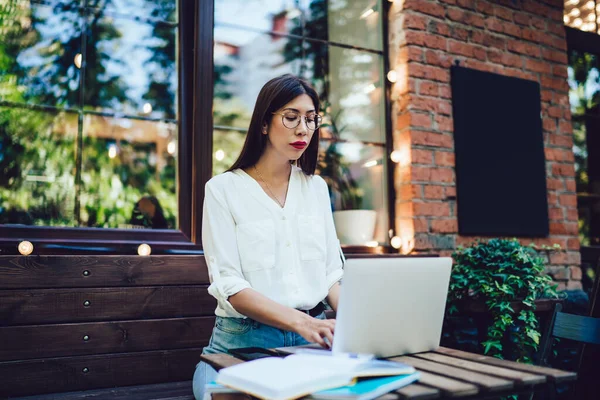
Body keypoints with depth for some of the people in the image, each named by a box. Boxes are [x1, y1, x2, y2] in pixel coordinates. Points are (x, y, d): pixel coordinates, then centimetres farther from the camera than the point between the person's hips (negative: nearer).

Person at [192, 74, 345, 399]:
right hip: (244, 340, -3)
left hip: (313, 339, 4)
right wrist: (302, 323, -25)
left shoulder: (316, 187, 11)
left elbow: (332, 273, 10)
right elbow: (229, 284, -11)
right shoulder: (224, 189, -3)